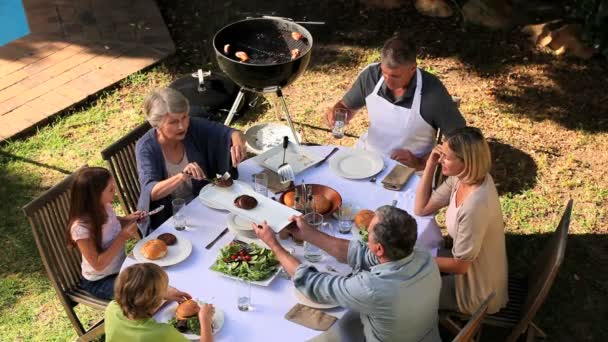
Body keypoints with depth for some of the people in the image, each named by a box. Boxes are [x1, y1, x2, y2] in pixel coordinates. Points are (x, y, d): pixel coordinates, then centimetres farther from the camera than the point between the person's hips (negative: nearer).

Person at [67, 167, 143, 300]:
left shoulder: (105, 207, -11)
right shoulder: (81, 228, -30)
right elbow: (98, 264, -26)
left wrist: (127, 219, -7)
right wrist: (123, 237, -30)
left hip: (120, 268, 7)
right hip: (99, 282, -7)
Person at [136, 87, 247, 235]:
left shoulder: (194, 127, -11)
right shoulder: (146, 147, -18)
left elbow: (229, 133, -7)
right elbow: (151, 192, -28)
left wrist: (237, 142, -31)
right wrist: (182, 177, -45)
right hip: (167, 219, -4)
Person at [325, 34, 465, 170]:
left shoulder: (433, 92, -23)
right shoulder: (370, 74, -12)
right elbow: (348, 106, 7)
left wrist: (421, 163, -19)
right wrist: (336, 111, -16)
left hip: (407, 168, -4)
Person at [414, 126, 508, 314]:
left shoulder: (475, 206, -37)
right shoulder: (463, 177, -11)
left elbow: (459, 265, -25)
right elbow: (421, 208, -1)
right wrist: (430, 164, -13)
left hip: (476, 293, -7)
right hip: (472, 271, 7)